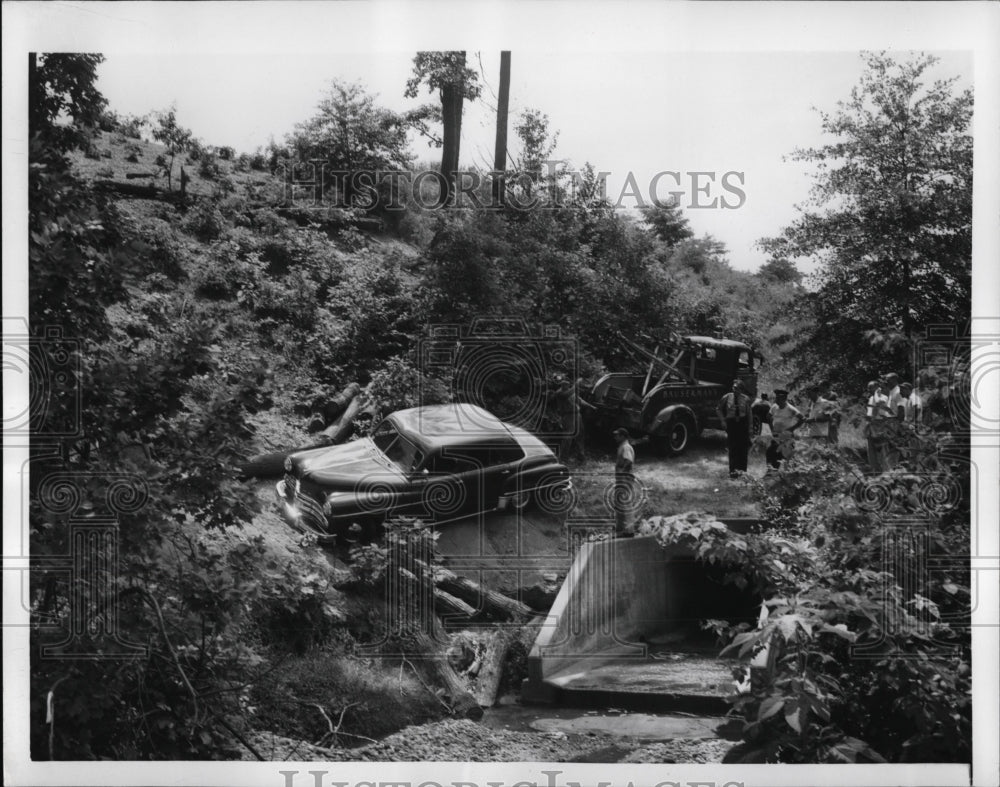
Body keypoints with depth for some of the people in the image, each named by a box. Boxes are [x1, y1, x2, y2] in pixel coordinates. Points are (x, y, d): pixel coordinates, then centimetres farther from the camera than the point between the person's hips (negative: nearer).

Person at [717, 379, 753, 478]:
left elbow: (749, 414, 4)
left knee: (743, 447, 3)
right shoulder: (727, 397, -1)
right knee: (732, 448, -1)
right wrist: (723, 420, 6)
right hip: (731, 423, 0)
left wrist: (750, 427, 1)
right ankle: (733, 470, 1)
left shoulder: (745, 399, -1)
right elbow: (718, 409, 12)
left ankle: (742, 469, 14)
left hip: (743, 424, 0)